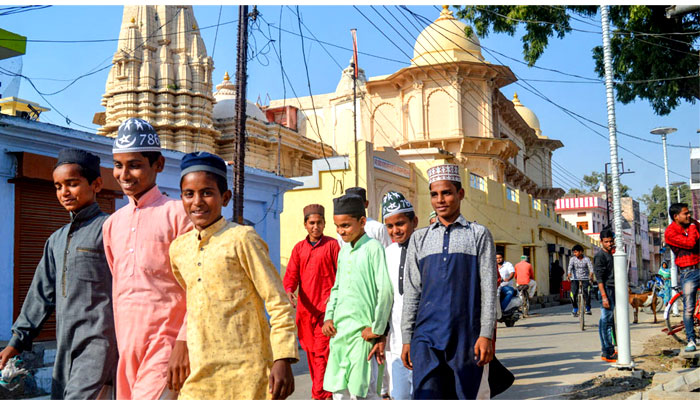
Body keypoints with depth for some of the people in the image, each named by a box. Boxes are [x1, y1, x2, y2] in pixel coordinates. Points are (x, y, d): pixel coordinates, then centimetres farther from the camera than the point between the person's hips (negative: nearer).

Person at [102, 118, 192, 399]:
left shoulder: (177, 214, -5)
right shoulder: (112, 224, 14)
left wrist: (184, 344, -15)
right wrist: (121, 347, 16)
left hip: (166, 347, -6)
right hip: (127, 348, 6)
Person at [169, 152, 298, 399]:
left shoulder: (242, 239, -8)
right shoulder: (178, 248, 10)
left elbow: (279, 304, -9)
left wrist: (283, 360, -14)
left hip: (246, 373, -5)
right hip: (198, 373, 5)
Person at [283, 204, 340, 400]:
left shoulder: (332, 245, 1)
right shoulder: (299, 248, 12)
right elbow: (291, 274, 5)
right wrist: (289, 291, -14)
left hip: (326, 307, -5)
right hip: (305, 308, 5)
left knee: (322, 351, -11)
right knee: (310, 350, 11)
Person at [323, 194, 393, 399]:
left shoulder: (373, 247, -10)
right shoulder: (343, 251, 14)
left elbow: (385, 290, -14)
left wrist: (377, 329, -12)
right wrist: (329, 317, 9)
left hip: (362, 331, -7)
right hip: (339, 330, 7)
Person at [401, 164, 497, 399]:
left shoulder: (479, 235, 7)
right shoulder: (419, 239, 13)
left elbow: (488, 289, 1)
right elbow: (411, 292, 12)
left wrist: (486, 335, -7)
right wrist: (406, 339, 7)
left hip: (466, 336, -1)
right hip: (427, 335, 1)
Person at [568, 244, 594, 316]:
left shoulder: (586, 259, -3)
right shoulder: (573, 259, 0)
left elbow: (590, 267, -18)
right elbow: (570, 267, -15)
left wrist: (591, 274, -39)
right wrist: (569, 274, -35)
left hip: (585, 278, -1)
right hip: (575, 279, 1)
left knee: (587, 293, -18)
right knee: (573, 294, -13)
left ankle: (588, 309, 2)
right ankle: (575, 309, 7)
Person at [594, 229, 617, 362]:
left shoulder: (611, 255, 19)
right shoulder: (600, 255, -8)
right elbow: (599, 278, -16)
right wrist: (604, 296, -21)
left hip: (614, 290, 9)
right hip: (606, 290, -9)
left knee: (611, 321, 12)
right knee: (606, 321, -8)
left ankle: (610, 350, 18)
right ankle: (607, 353, -6)